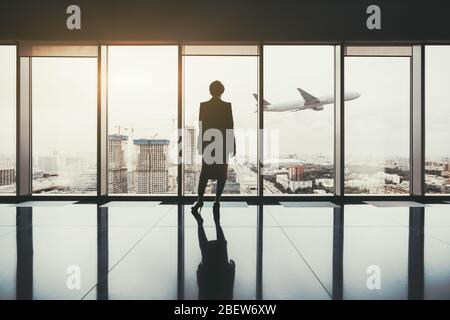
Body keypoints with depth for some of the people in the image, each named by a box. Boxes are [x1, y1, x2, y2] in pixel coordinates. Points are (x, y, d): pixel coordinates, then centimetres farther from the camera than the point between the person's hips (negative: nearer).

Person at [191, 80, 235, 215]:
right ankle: (217, 201, 10)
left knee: (205, 173, 11)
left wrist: (200, 145, 10)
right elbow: (230, 128, -5)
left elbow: (201, 126, 2)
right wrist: (233, 146, 1)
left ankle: (200, 199, 1)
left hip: (207, 143, 2)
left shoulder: (203, 105, -1)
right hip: (223, 143, -2)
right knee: (221, 174, 9)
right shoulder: (227, 106, -6)